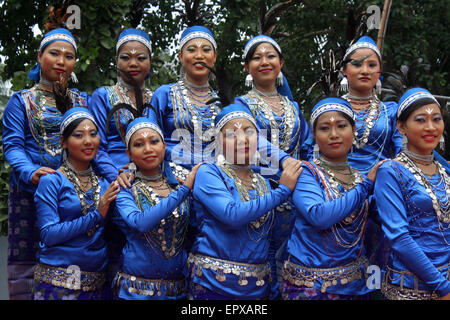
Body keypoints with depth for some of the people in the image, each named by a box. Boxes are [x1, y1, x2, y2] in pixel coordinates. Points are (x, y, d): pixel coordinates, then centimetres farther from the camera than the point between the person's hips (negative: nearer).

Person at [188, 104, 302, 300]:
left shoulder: (264, 184, 7)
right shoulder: (208, 174, -8)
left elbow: (268, 243, 12)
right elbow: (233, 215, -24)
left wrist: (273, 290, 10)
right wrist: (282, 190, -16)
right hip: (213, 285, -4)